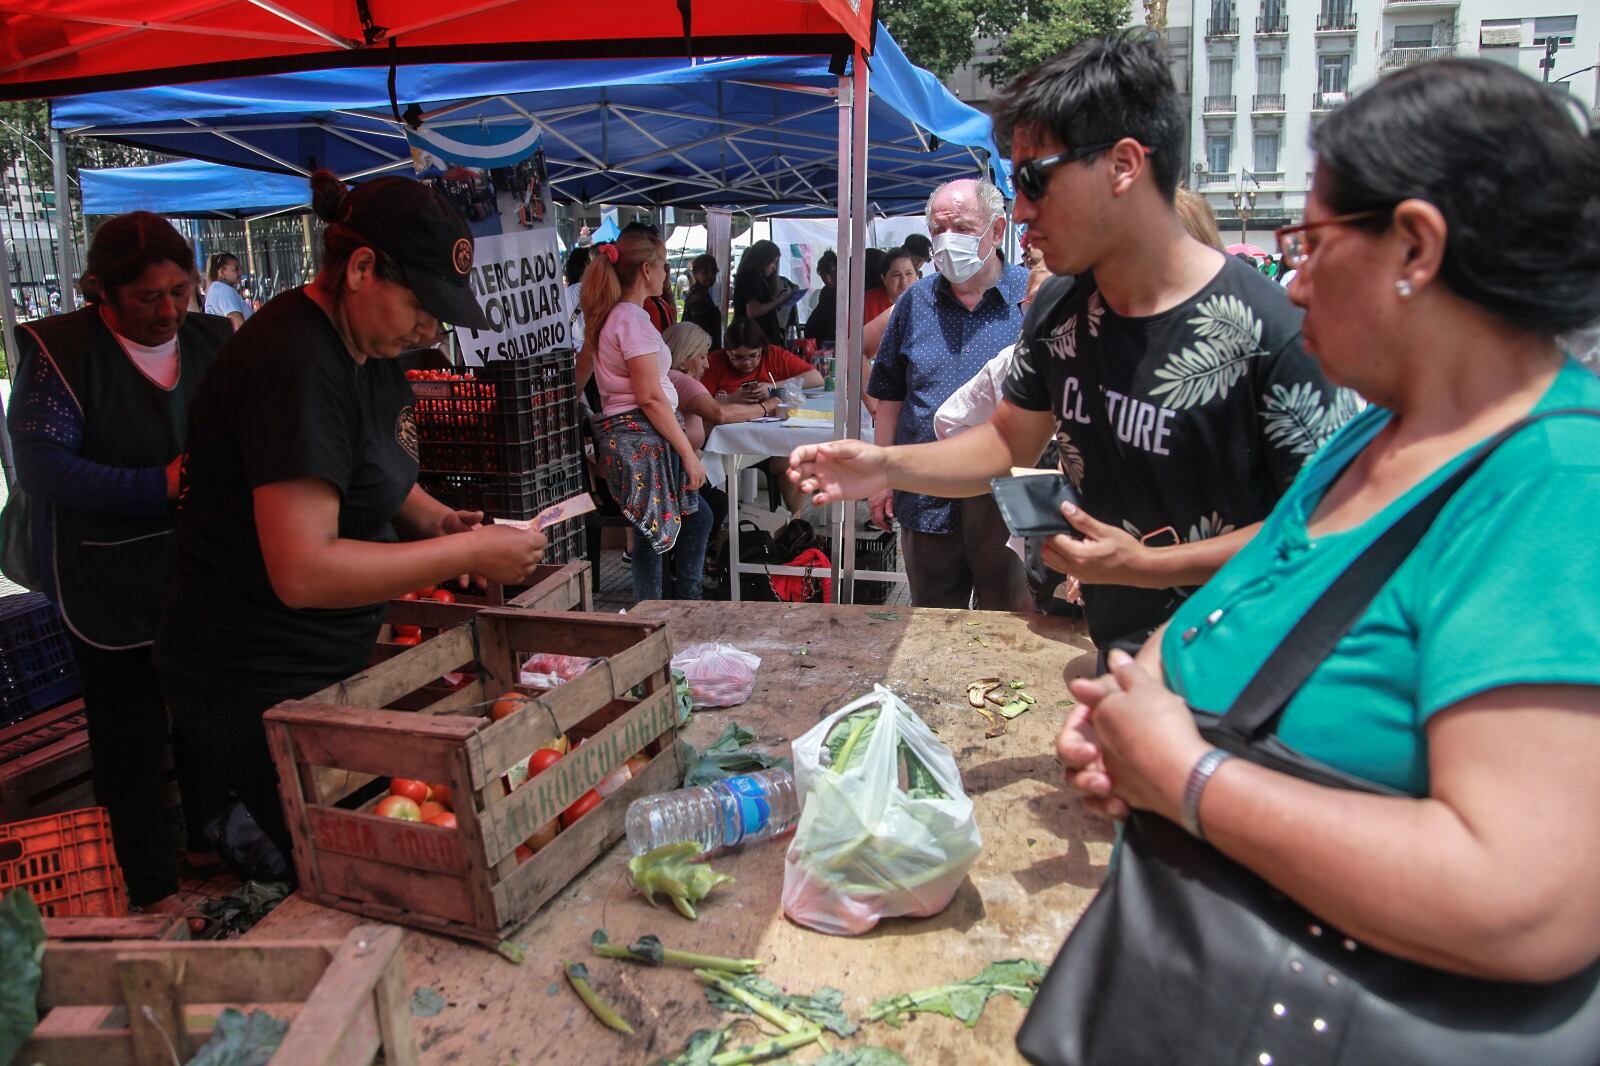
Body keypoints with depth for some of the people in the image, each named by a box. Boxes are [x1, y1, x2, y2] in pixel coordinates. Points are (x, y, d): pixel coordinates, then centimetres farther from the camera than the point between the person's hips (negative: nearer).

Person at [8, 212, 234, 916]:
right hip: (112, 588, -4)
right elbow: (38, 463, -15)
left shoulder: (213, 341, 5)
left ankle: (212, 845, 38)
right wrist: (159, 486, -24)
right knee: (131, 738, 7)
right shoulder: (60, 350, -8)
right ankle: (153, 891, 23)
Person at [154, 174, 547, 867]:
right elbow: (303, 572, -30)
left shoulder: (370, 352, 6)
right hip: (262, 688, -9)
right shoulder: (297, 366, -24)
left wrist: (438, 520, 3)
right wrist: (468, 555, -24)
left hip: (327, 665, 9)